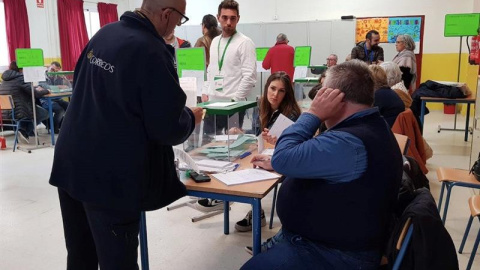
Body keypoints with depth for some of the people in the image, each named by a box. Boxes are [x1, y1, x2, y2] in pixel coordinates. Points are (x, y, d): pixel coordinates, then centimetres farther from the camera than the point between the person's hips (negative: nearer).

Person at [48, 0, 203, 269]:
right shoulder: (152, 52, -18)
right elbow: (168, 129, -16)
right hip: (110, 176, -8)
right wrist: (190, 117, 5)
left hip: (70, 164, 8)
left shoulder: (104, 33, 6)